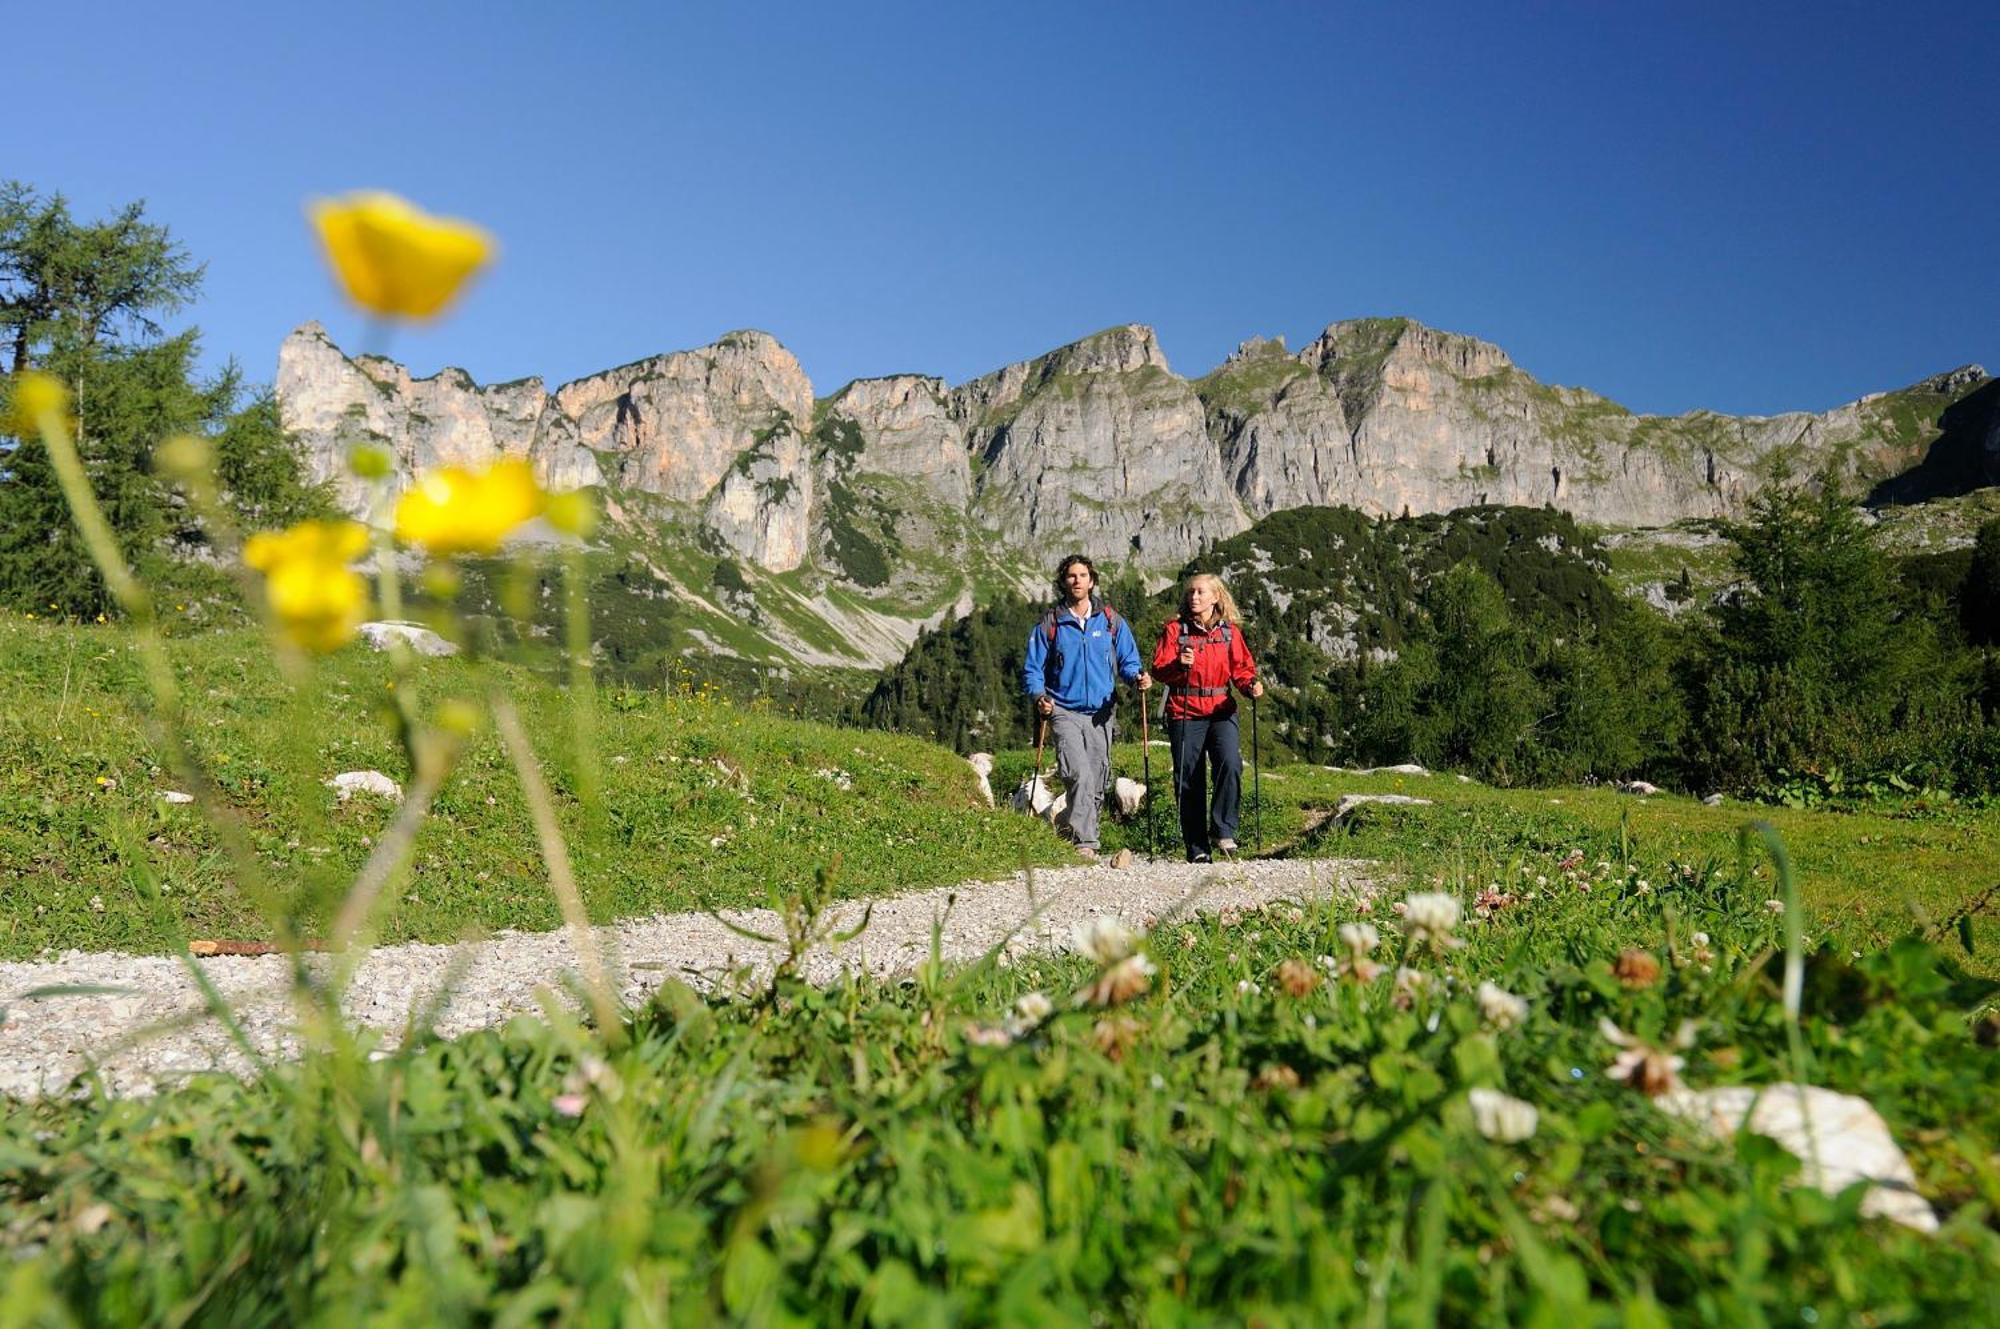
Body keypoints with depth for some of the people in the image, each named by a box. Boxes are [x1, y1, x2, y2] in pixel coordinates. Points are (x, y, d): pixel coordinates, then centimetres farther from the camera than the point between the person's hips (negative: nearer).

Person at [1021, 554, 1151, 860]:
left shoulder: (1111, 621, 7)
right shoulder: (1050, 624, 2)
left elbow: (1127, 661, 10)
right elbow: (1032, 670, 4)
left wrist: (1138, 676, -13)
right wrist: (1039, 696, -16)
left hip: (1100, 714, 3)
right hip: (1065, 712, -3)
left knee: (1097, 785, 8)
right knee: (1081, 776, -21)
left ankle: (1069, 824, 29)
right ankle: (1084, 842, -17)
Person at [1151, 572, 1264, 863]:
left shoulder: (1230, 631, 8)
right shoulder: (1175, 630, 3)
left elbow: (1241, 667, 9)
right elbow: (1159, 669, -3)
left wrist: (1251, 684, -12)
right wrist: (1179, 665, -23)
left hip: (1221, 711, 1)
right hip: (1185, 714, -1)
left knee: (1230, 764, -22)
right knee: (1190, 779, 1)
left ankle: (1223, 831, -9)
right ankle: (1196, 848, 10)